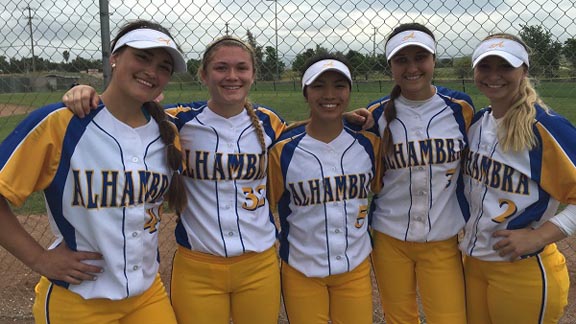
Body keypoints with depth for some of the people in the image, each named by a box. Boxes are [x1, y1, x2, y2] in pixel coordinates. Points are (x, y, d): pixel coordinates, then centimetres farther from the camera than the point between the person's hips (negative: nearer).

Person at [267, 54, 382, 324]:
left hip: (357, 268, 2)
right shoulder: (283, 149, -11)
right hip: (301, 271, -2)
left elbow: (381, 190, 12)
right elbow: (265, 204, -2)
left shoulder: (369, 143, -3)